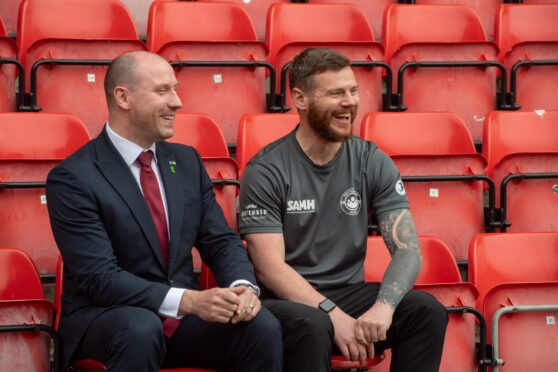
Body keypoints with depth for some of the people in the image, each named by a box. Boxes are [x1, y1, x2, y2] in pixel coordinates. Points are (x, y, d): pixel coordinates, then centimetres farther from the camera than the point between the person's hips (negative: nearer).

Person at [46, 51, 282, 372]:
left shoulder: (186, 161, 9)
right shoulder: (73, 178, -12)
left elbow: (221, 241, 8)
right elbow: (100, 278, -19)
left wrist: (243, 286, -16)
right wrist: (189, 300, -30)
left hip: (183, 316, 5)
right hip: (104, 317, -5)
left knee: (263, 327, -23)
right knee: (141, 329, -38)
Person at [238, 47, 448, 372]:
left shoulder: (374, 163, 2)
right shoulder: (265, 172, -8)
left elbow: (408, 249, -5)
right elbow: (270, 268, -14)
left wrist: (384, 306, -26)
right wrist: (335, 316, -27)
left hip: (350, 293, 4)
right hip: (288, 300, -4)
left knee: (427, 311, -23)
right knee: (312, 325, -37)